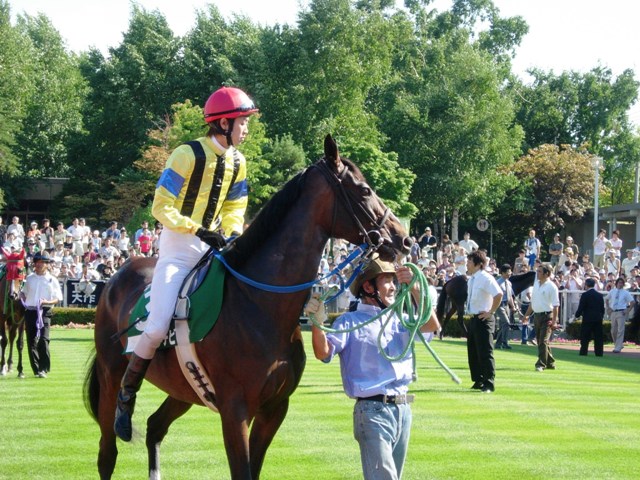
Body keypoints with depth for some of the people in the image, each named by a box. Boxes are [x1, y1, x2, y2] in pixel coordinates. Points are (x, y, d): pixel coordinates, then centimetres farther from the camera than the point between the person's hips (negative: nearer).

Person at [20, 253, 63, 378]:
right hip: (30, 311, 4)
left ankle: (44, 369, -10)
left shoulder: (52, 280, 2)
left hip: (44, 312, -4)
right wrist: (23, 302, 2)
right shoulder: (30, 278, 13)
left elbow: (58, 298, 1)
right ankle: (36, 369, 13)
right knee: (31, 341, 4)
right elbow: (24, 293, 22)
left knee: (43, 339, -15)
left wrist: (48, 302, -17)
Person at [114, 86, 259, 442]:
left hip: (214, 244, 7)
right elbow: (161, 207, -14)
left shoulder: (237, 162, 6)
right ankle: (126, 397, 2)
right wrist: (199, 231, -23)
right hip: (179, 247, -7)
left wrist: (233, 234, -6)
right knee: (157, 328, -16)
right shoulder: (188, 155, -15)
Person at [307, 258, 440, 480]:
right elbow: (324, 353, -12)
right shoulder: (350, 322, -1)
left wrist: (414, 289, -10)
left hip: (403, 410, 6)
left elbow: (432, 325, 0)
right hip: (373, 410, -6)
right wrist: (317, 321, -29)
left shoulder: (399, 320, 15)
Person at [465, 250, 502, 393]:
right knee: (473, 352, 13)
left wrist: (490, 312, -22)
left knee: (485, 352, -6)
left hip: (483, 319, -9)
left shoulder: (485, 278, -16)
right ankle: (478, 381, 23)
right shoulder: (471, 279, 11)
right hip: (473, 319, 9)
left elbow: (499, 294, -28)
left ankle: (489, 384, -2)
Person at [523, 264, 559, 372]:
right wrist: (527, 314, 18)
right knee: (540, 341, 12)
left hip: (547, 316, -8)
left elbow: (555, 305, -14)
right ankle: (550, 363, 22)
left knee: (543, 341, -12)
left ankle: (541, 364, -13)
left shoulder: (551, 287, -10)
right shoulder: (536, 284, 12)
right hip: (536, 315, 8)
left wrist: (554, 320, -19)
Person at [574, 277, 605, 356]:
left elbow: (581, 307, -9)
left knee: (585, 337, 2)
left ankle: (583, 352, 0)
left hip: (587, 319, -4)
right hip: (598, 319, 4)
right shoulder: (600, 295, 7)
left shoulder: (585, 295, -9)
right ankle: (599, 352, 5)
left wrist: (577, 315, 6)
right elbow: (602, 308, 11)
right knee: (598, 337, 6)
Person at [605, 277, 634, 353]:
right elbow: (607, 299, 23)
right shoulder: (612, 291, 9)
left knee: (620, 330, -10)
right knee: (613, 331, 9)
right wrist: (608, 308, 11)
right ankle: (617, 345, 27)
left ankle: (618, 348, -10)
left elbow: (632, 302, -1)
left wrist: (628, 310, -9)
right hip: (613, 312, 4)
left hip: (621, 312, -4)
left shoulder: (625, 293, -1)